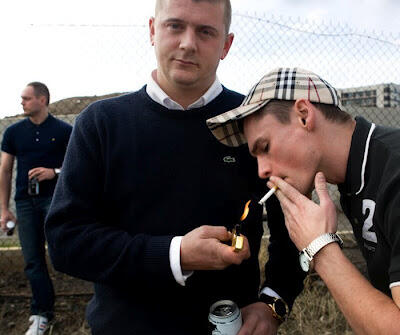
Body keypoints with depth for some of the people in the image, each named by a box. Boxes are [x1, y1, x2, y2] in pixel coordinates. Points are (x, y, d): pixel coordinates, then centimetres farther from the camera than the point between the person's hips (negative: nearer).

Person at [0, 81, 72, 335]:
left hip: (54, 197, -3)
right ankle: (42, 314, 19)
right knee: (33, 260, 6)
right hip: (26, 201, 3)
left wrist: (54, 172, -15)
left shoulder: (63, 130, 1)